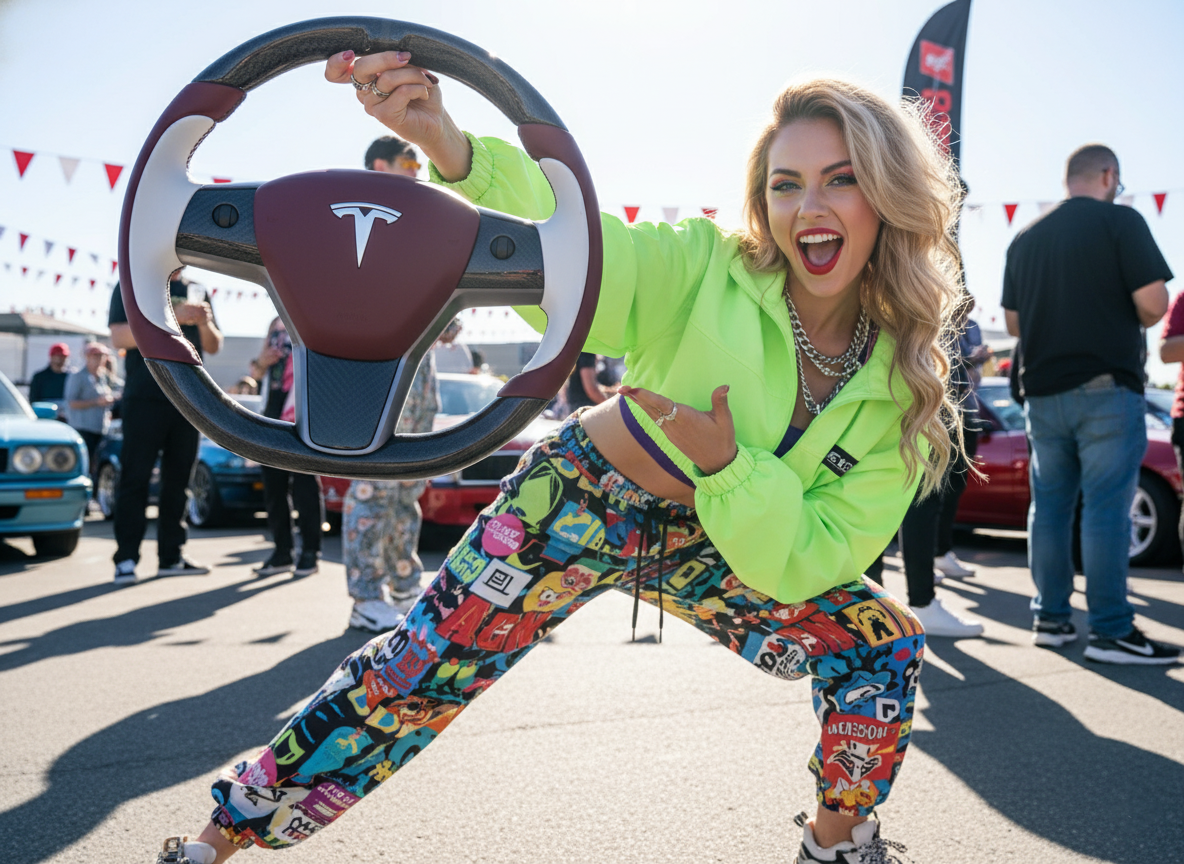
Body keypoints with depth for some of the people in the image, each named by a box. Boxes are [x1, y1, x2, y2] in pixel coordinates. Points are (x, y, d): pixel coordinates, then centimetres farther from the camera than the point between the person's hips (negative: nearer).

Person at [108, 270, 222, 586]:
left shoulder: (197, 291, 17)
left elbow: (214, 347, 18)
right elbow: (119, 337, -10)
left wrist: (205, 324, -4)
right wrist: (172, 317, -19)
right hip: (144, 400, -5)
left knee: (177, 480, 6)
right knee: (135, 478, -6)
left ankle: (171, 557, 11)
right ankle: (126, 559, -4)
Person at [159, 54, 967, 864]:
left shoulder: (901, 379, -12)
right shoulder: (707, 272, -22)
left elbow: (815, 559, -13)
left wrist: (730, 463, -29)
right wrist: (448, 147, -55)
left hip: (706, 553, 4)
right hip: (585, 498, -3)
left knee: (884, 651, -2)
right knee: (417, 676, -6)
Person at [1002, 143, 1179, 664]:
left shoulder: (1025, 238, 13)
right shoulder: (1120, 221, -5)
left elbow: (1013, 321, 16)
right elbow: (1153, 303, -12)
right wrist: (1132, 321, 8)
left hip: (1042, 391, 6)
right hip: (1106, 387, -6)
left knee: (1049, 506, 10)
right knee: (1106, 509, -5)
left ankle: (1051, 619, 14)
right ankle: (1111, 631, -3)